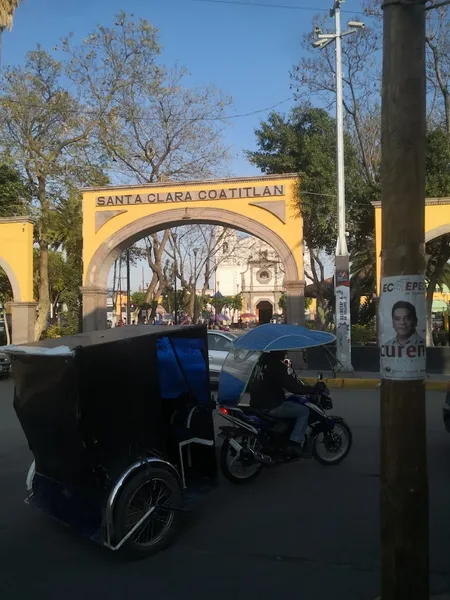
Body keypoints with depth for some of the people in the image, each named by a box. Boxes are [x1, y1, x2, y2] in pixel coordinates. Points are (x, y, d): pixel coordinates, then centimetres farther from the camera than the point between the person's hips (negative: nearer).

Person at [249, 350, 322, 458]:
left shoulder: (266, 361, 12)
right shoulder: (276, 366, -18)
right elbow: (291, 386, -21)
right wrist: (312, 389, -13)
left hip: (259, 402, 10)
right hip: (270, 406, -10)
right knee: (304, 411, -6)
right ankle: (296, 445, -12)